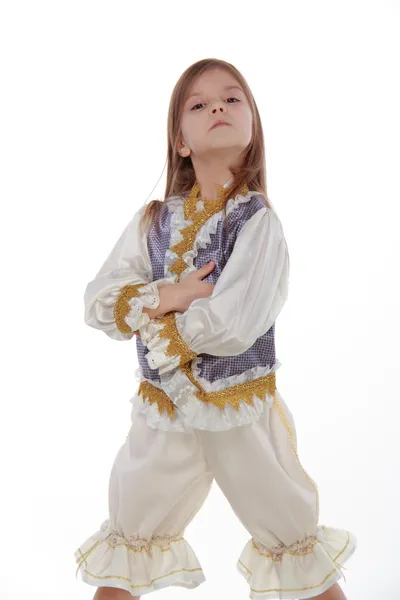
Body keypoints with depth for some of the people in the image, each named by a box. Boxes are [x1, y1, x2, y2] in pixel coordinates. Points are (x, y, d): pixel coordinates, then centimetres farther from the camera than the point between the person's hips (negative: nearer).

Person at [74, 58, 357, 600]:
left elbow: (232, 326, -24)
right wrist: (167, 296, -20)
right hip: (163, 407, 4)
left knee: (293, 539, 14)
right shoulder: (154, 221, 0)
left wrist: (151, 320, -13)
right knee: (129, 535, 19)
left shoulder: (259, 221, -14)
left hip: (242, 410, -3)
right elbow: (97, 304, -6)